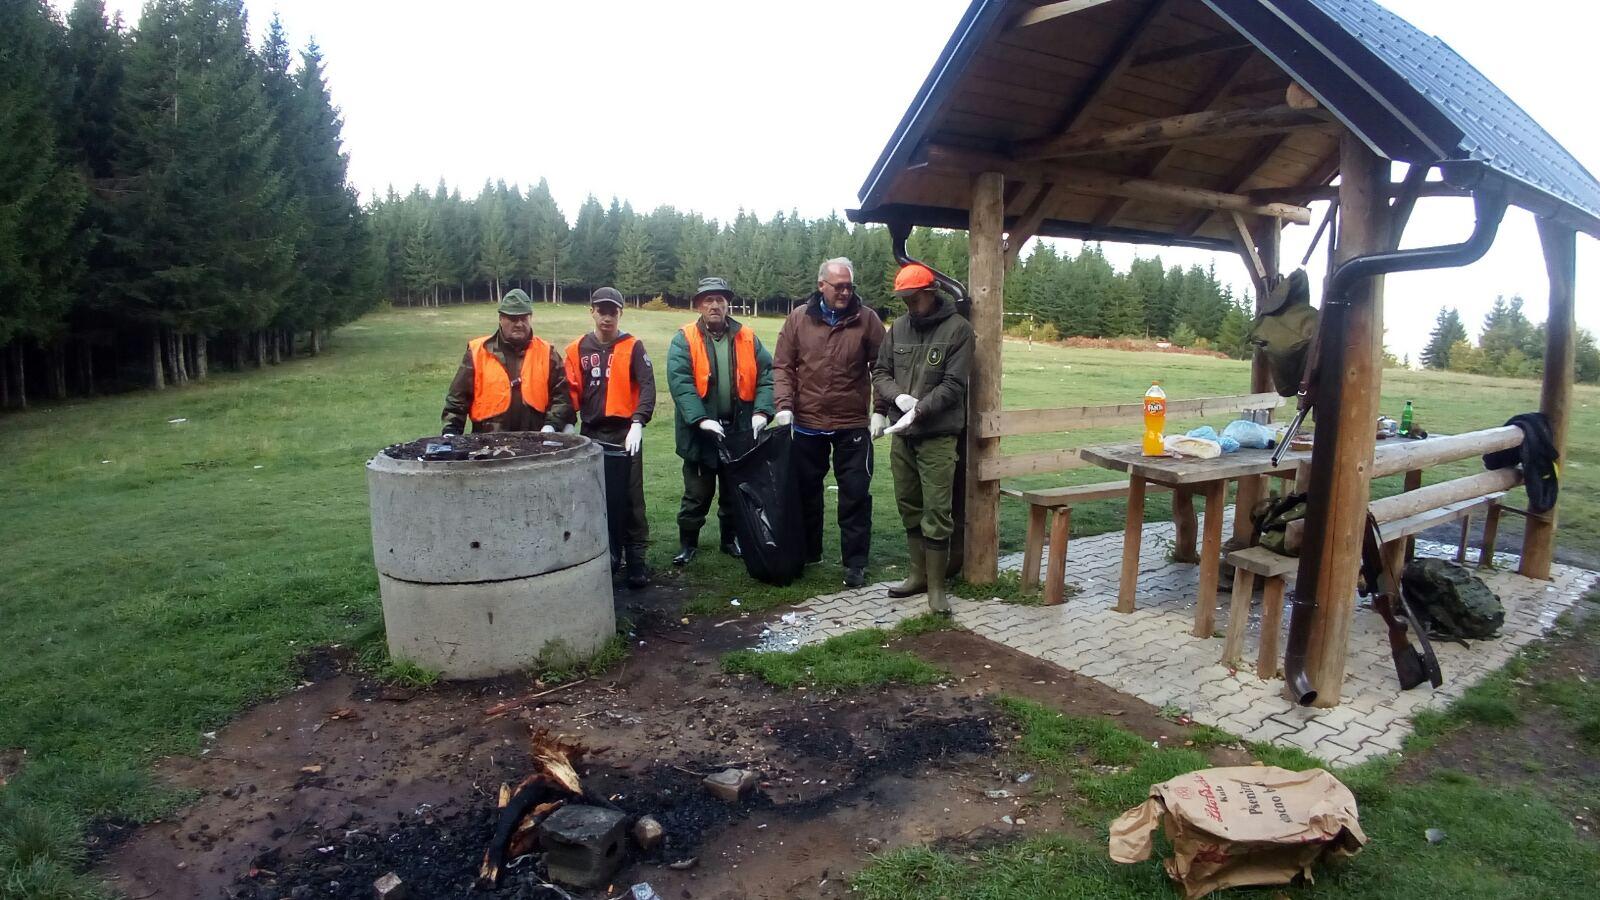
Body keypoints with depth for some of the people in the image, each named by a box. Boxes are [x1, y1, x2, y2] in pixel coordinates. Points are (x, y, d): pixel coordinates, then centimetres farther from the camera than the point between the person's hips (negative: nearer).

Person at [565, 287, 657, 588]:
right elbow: (572, 392, 8)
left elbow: (647, 386, -11)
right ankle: (609, 553, 22)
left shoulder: (633, 347, -2)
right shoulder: (577, 350, 8)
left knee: (630, 498, -1)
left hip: (625, 433, -3)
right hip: (591, 434, 3)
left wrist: (638, 424, -23)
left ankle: (635, 559, 5)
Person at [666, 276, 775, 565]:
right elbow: (680, 382, -16)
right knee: (698, 493, 8)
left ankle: (731, 539, 32)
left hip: (740, 430, 3)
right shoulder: (684, 340, -5)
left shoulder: (747, 338, 4)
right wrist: (701, 419, -26)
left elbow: (766, 375, -1)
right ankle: (688, 543, 24)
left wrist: (761, 411, -16)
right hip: (700, 431, -2)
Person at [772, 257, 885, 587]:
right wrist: (784, 406, -11)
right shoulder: (798, 318, 0)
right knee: (806, 491, 14)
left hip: (854, 425, -2)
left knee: (855, 494, 2)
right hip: (807, 424, 2)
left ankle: (855, 562, 14)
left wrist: (880, 410, -7)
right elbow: (782, 366, 1)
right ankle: (808, 553, 30)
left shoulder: (867, 319, -3)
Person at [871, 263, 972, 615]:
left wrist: (918, 411, -22)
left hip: (938, 437, -5)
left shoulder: (957, 329, -7)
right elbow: (879, 372, 9)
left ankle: (936, 585, 9)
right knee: (909, 507, 14)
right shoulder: (898, 327, 8)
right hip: (902, 435, 5)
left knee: (936, 513, -3)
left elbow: (953, 385, -14)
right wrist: (899, 397, -11)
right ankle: (918, 574, 28)